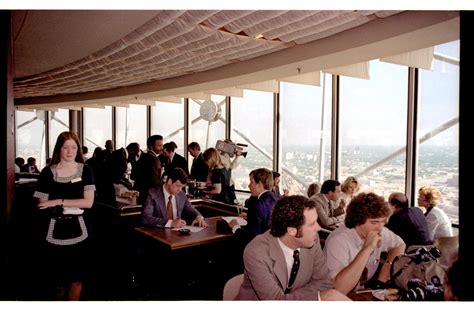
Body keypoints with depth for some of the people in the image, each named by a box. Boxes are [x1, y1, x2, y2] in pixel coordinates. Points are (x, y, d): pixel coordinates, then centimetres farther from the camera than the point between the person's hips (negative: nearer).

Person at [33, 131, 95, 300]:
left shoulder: (85, 170, 1)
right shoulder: (47, 172, 0)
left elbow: (88, 202, -7)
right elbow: (42, 205, -2)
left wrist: (59, 201, -14)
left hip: (79, 231, 1)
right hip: (55, 232, 0)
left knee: (76, 279, 11)